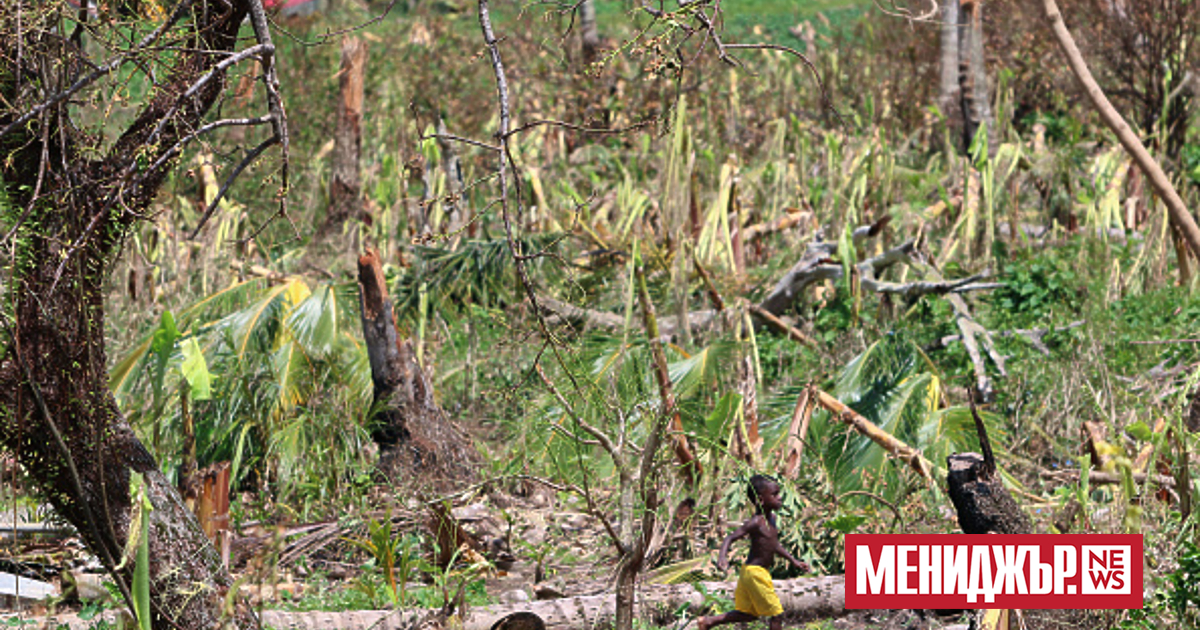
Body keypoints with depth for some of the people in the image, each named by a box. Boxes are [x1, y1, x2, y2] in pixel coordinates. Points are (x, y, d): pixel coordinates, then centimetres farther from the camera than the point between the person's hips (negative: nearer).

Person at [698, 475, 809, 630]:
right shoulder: (756, 523, -20)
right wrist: (722, 556, -42)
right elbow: (731, 538, -25)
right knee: (776, 614, -3)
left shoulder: (771, 518, 8)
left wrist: (794, 561, 23)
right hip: (754, 573, -10)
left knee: (750, 614, 20)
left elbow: (774, 545, 22)